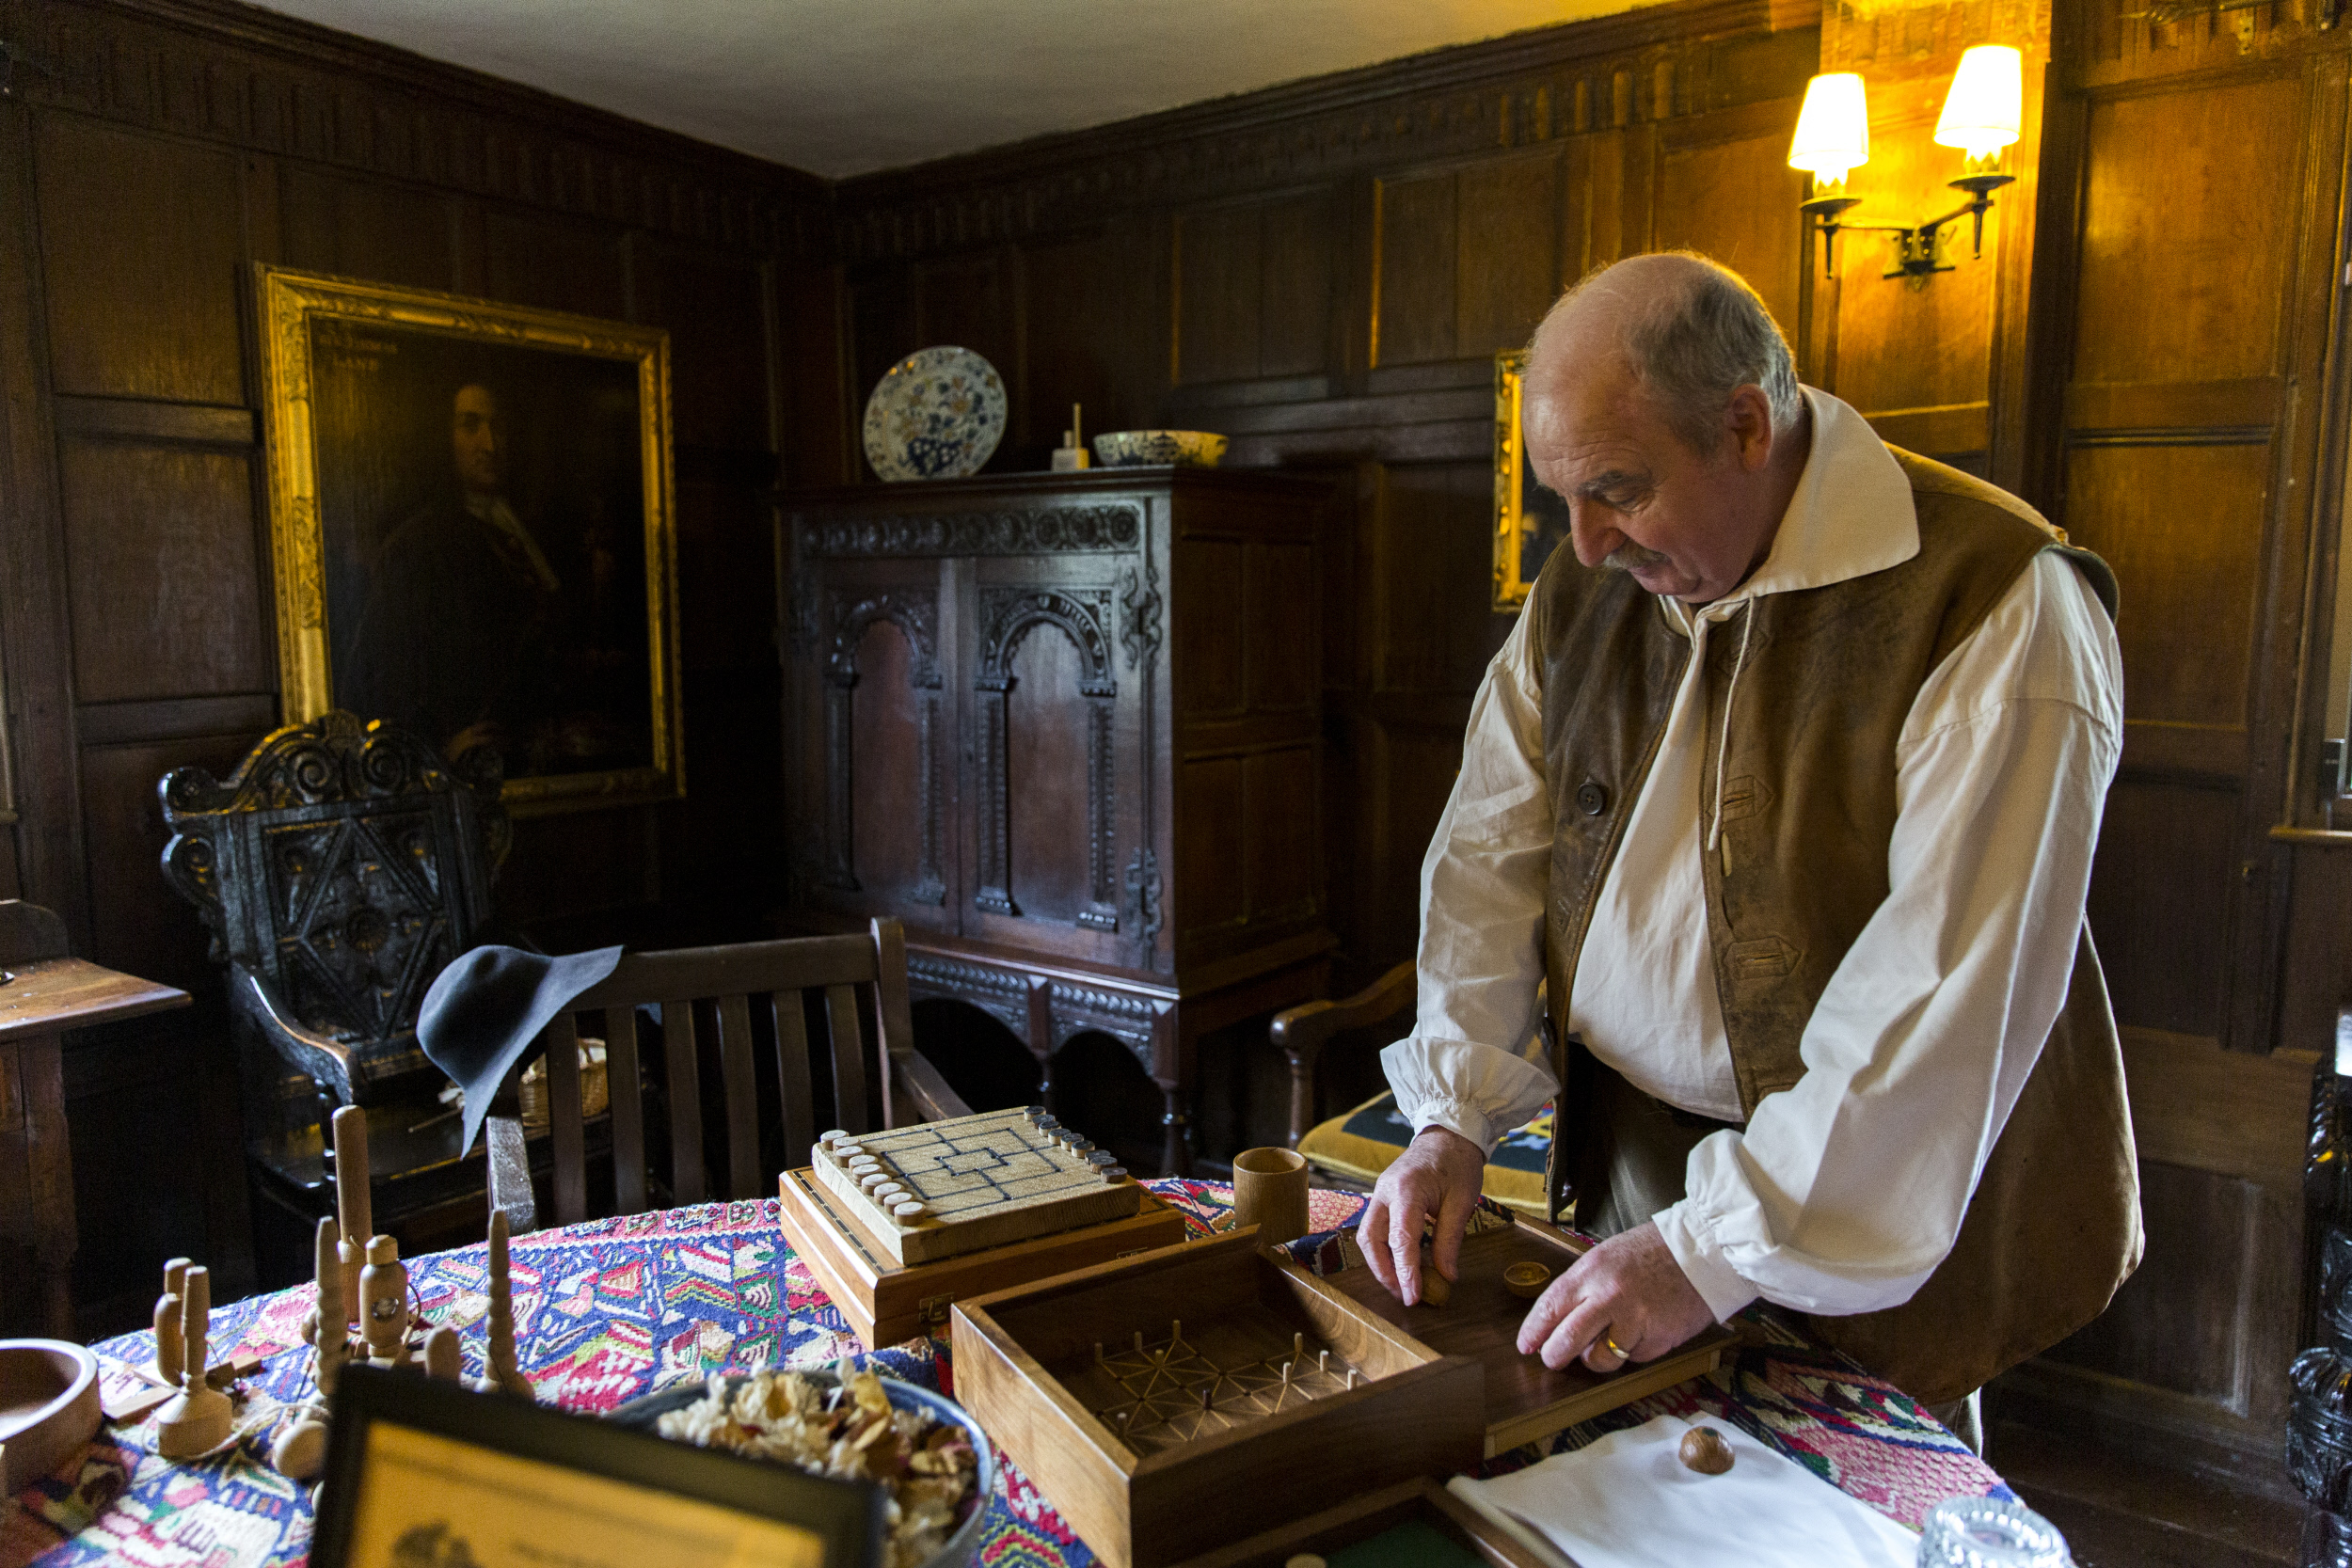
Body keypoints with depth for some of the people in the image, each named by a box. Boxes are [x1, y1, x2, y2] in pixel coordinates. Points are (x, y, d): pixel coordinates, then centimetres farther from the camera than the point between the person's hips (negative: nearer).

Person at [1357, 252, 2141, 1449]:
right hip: (1624, 1173, 5)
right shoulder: (1585, 589, -1)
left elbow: (1944, 1004, -26)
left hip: (1875, 1233, -5)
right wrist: (1455, 1119, -10)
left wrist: (1720, 1248, -26)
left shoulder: (1994, 607, -22)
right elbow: (1491, 858, 0)